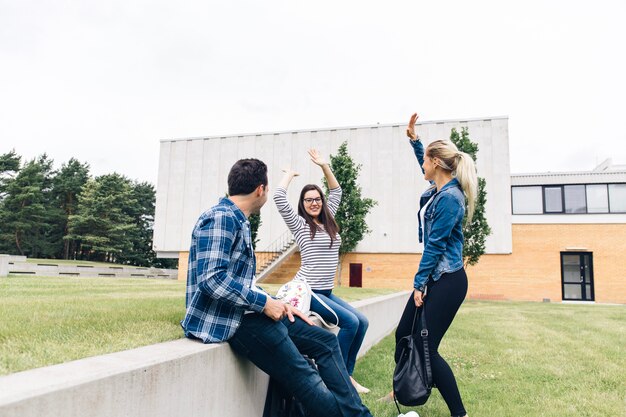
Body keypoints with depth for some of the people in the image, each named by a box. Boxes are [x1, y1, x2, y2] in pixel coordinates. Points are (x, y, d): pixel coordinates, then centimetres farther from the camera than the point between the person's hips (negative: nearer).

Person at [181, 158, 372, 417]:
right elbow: (211, 279, -25)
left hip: (247, 312, 10)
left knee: (326, 341, 8)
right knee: (309, 384, -13)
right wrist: (264, 303, -18)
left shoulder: (238, 221, 18)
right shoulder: (221, 218, -14)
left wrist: (276, 304, 9)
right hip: (225, 320, -10)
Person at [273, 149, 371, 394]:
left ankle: (346, 375, 8)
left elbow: (336, 192, 22)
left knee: (362, 322, -3)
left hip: (326, 292, 8)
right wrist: (289, 174, 0)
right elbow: (279, 197, -17)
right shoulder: (299, 224, -4)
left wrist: (324, 166, 13)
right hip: (306, 291, -8)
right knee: (350, 321, -19)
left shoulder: (328, 221, 13)